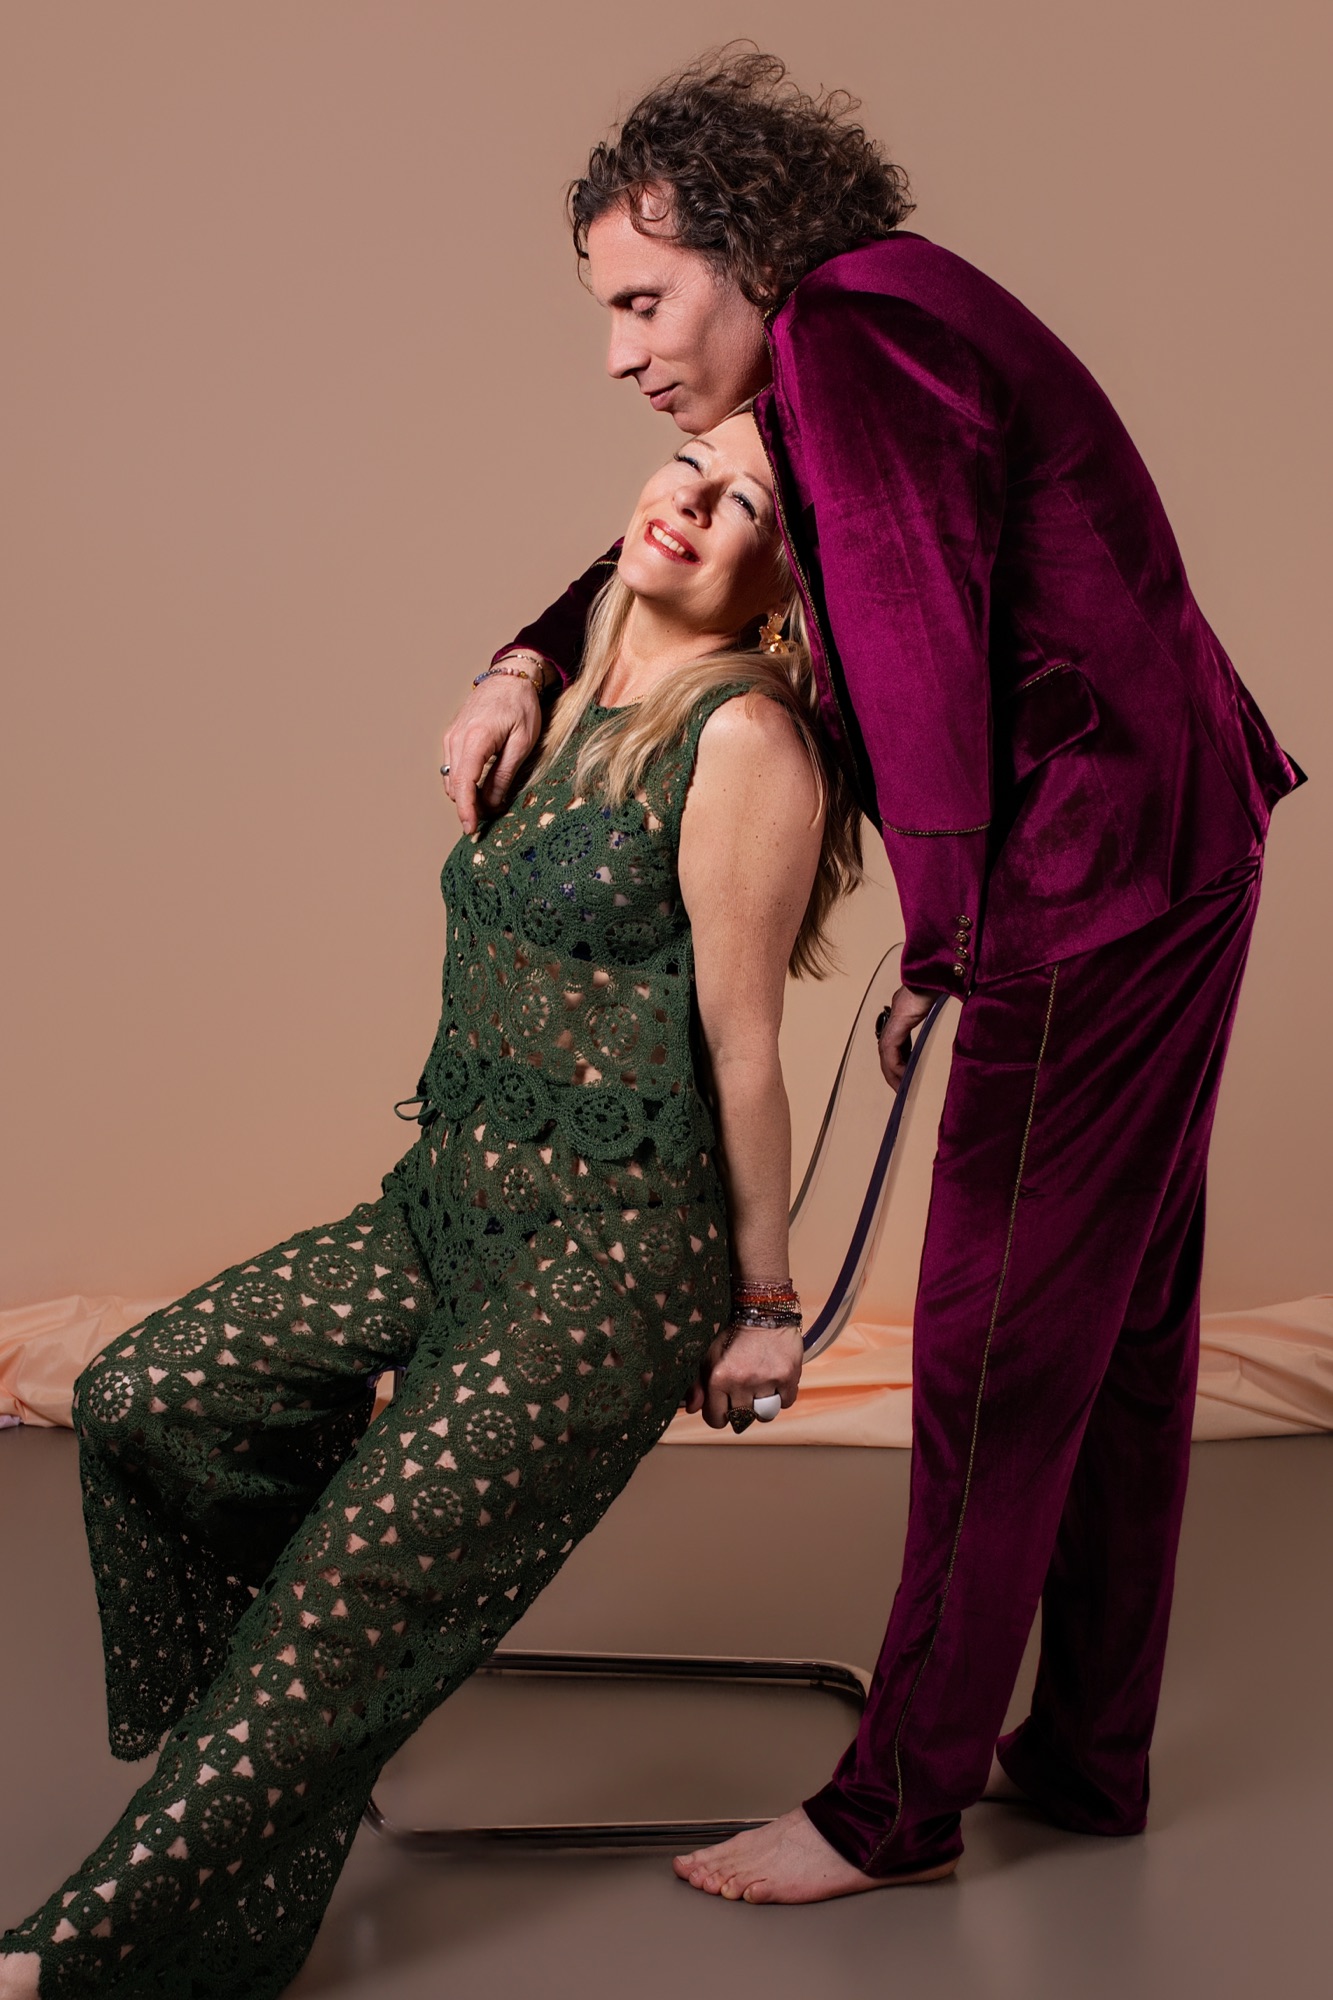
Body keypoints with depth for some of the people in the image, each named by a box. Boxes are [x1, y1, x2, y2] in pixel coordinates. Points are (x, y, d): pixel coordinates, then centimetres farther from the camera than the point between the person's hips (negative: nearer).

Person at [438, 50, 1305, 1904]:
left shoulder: (850, 336, -14)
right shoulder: (862, 345, 17)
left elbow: (918, 651, -21)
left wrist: (940, 943, -14)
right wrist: (529, 666, 11)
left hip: (1095, 879, -11)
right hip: (1175, 861, 11)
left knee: (997, 1351, -3)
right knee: (1120, 1325, 15)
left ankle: (899, 1802, 10)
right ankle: (1090, 1751, 29)